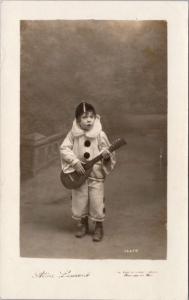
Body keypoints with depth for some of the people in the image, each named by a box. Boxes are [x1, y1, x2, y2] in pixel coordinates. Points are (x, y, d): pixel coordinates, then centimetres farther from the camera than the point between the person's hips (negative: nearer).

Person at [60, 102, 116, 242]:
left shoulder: (99, 134, -9)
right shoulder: (74, 133, -6)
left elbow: (107, 151, -3)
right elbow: (64, 148, -5)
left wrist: (106, 154, -27)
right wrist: (75, 162, -15)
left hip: (96, 174, -2)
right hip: (78, 174, 2)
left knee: (97, 202, 3)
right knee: (79, 201, 12)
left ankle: (99, 228, 23)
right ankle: (83, 225, 34)